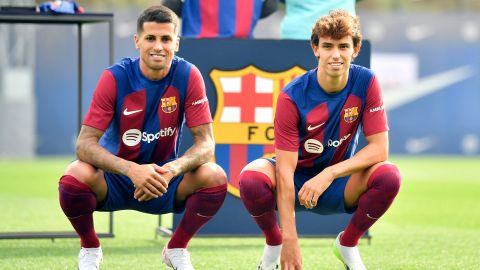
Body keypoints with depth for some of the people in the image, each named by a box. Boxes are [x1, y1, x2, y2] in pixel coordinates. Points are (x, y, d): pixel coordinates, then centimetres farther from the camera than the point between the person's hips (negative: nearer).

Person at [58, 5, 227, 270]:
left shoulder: (188, 76, -12)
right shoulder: (115, 78, -16)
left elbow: (205, 143, -12)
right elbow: (85, 143, -20)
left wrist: (172, 170, -33)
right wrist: (132, 170, -37)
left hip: (163, 178, 1)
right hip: (114, 179, -1)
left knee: (215, 177, -26)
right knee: (74, 177, -33)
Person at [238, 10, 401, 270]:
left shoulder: (366, 83, -13)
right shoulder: (292, 96, -20)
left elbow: (379, 149, -15)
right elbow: (285, 170, -23)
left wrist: (329, 174, -30)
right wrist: (290, 239, -30)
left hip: (340, 183, 2)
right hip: (296, 182, -2)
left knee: (389, 176, -28)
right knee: (252, 177, -33)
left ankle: (348, 243, -1)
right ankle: (274, 245, -2)